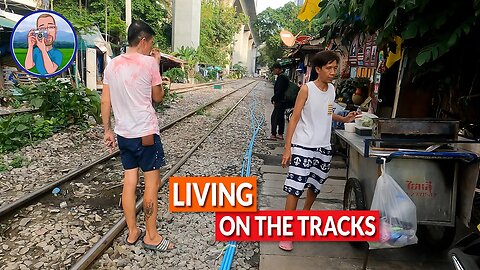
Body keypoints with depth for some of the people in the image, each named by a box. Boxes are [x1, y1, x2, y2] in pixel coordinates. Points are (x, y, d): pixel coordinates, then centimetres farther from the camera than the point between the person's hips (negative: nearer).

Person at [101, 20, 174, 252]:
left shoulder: (112, 64, 6)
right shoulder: (148, 62, -11)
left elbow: (105, 102, 6)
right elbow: (158, 97, 0)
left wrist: (107, 130, 13)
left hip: (123, 133, 6)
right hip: (146, 133, -6)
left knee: (129, 181, 13)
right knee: (152, 182, 4)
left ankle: (132, 232, 23)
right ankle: (151, 236, 13)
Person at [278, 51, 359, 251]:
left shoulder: (332, 89, 7)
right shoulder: (307, 89, -11)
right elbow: (294, 118, -12)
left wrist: (344, 119, 5)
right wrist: (287, 149, -15)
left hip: (324, 148, 6)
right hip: (303, 147, -6)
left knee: (315, 186, 20)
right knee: (295, 188, -7)